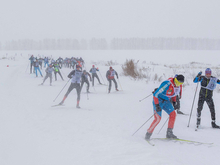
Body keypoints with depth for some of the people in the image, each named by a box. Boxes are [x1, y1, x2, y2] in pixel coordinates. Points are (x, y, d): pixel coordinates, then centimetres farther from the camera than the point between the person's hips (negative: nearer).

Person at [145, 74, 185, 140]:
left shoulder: (178, 86, -4)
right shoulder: (167, 84, -30)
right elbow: (155, 94, -27)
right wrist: (157, 105, -31)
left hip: (166, 101, 8)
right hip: (158, 100, -8)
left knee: (173, 114, -6)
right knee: (158, 118, -15)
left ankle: (169, 133, 3)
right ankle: (148, 134, -1)